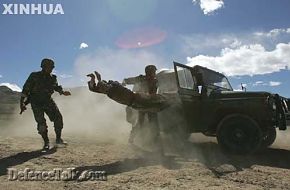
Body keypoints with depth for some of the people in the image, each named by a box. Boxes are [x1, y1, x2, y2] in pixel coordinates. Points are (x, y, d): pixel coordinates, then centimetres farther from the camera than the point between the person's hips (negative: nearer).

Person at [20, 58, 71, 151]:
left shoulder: (52, 78, 2)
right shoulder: (34, 76, -10)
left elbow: (57, 87, 21)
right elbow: (26, 89, -9)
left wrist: (63, 92, 3)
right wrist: (22, 102, -14)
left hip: (48, 101, 4)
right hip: (36, 103, -3)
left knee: (58, 118, -8)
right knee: (41, 123, -8)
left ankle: (58, 139, 7)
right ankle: (46, 143, 5)